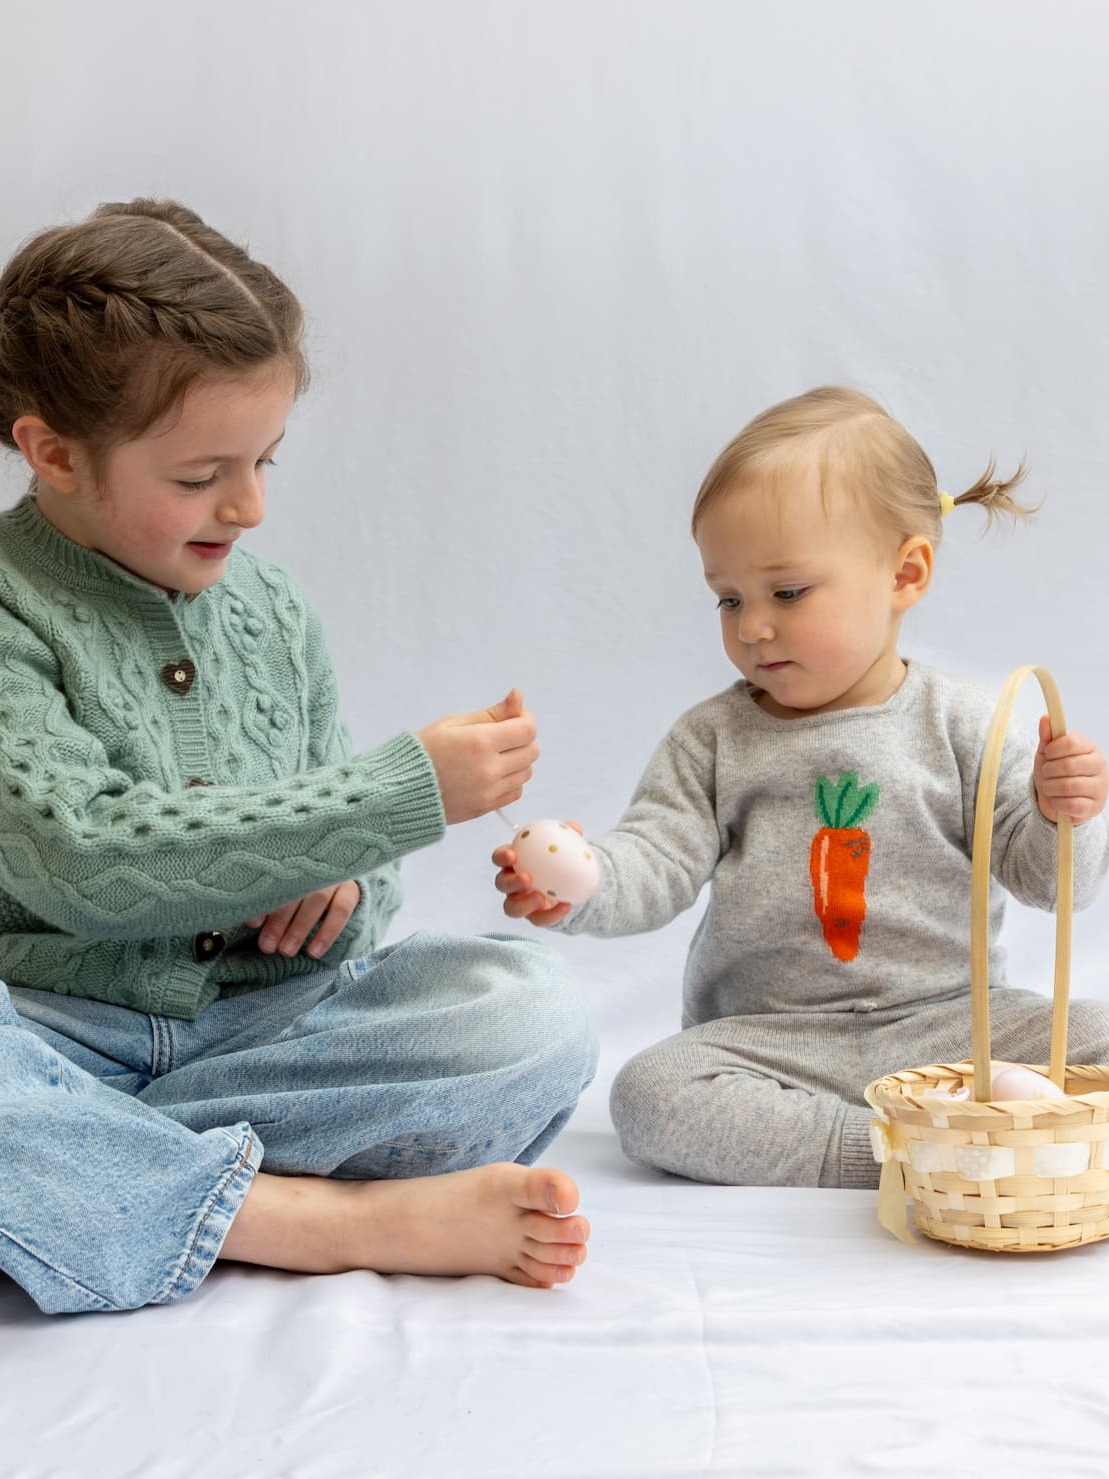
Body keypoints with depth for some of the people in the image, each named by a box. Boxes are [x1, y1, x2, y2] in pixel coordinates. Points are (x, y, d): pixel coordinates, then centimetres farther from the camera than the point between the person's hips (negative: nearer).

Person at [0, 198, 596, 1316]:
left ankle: (100, 1169, -22)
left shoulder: (271, 616, 10)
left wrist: (347, 885, -10)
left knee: (533, 1015, -16)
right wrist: (405, 791, -25)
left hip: (260, 1018, 5)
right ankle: (352, 1223, -28)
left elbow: (358, 861, 18)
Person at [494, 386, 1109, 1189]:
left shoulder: (963, 725, 1)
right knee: (651, 1095, -27)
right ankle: (890, 1152, -27)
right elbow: (657, 861, -4)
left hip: (942, 1022, 0)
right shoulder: (712, 739, 6)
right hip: (766, 1037, 1)